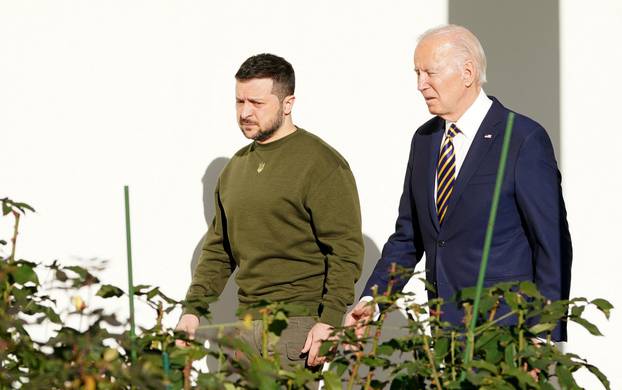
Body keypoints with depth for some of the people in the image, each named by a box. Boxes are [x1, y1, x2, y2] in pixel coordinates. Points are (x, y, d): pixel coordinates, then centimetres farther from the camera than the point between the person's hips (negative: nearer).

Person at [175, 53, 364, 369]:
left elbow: (346, 250, -12)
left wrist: (330, 320, -20)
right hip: (249, 325, 7)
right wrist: (193, 309, 9)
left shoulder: (322, 165, -7)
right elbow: (218, 248, 21)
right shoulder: (235, 168, 16)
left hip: (300, 325, -7)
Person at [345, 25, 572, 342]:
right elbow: (407, 236, 16)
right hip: (445, 332, 6)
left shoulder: (525, 139, -9)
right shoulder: (424, 139, 12)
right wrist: (371, 301, 2)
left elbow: (553, 245, -9)